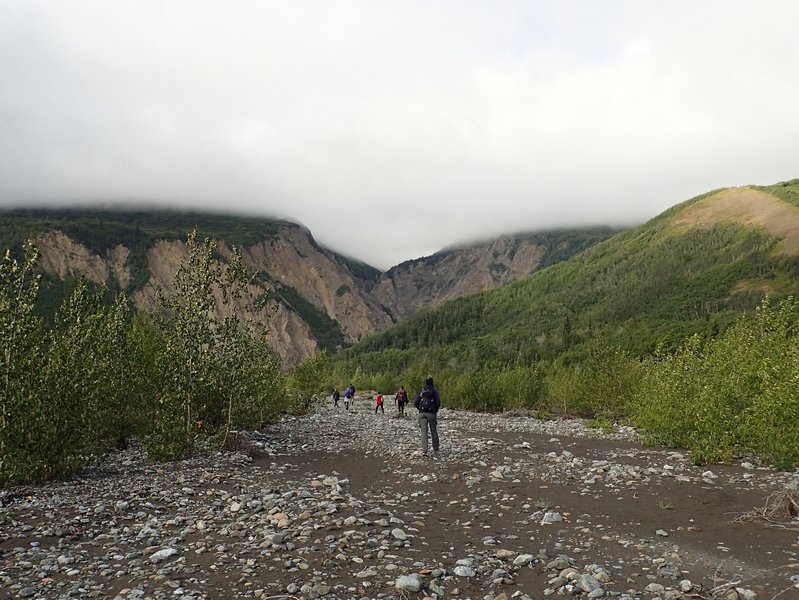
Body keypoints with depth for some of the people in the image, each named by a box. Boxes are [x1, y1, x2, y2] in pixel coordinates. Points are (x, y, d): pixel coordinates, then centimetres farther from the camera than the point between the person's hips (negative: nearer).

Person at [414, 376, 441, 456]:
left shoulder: (421, 390, 7)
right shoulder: (434, 390, 1)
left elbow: (416, 403, 2)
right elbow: (438, 403, -9)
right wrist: (435, 410, 9)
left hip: (422, 413, 1)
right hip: (431, 413, -1)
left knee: (423, 431, -2)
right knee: (434, 431, 11)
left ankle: (424, 450, -13)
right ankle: (435, 450, 18)